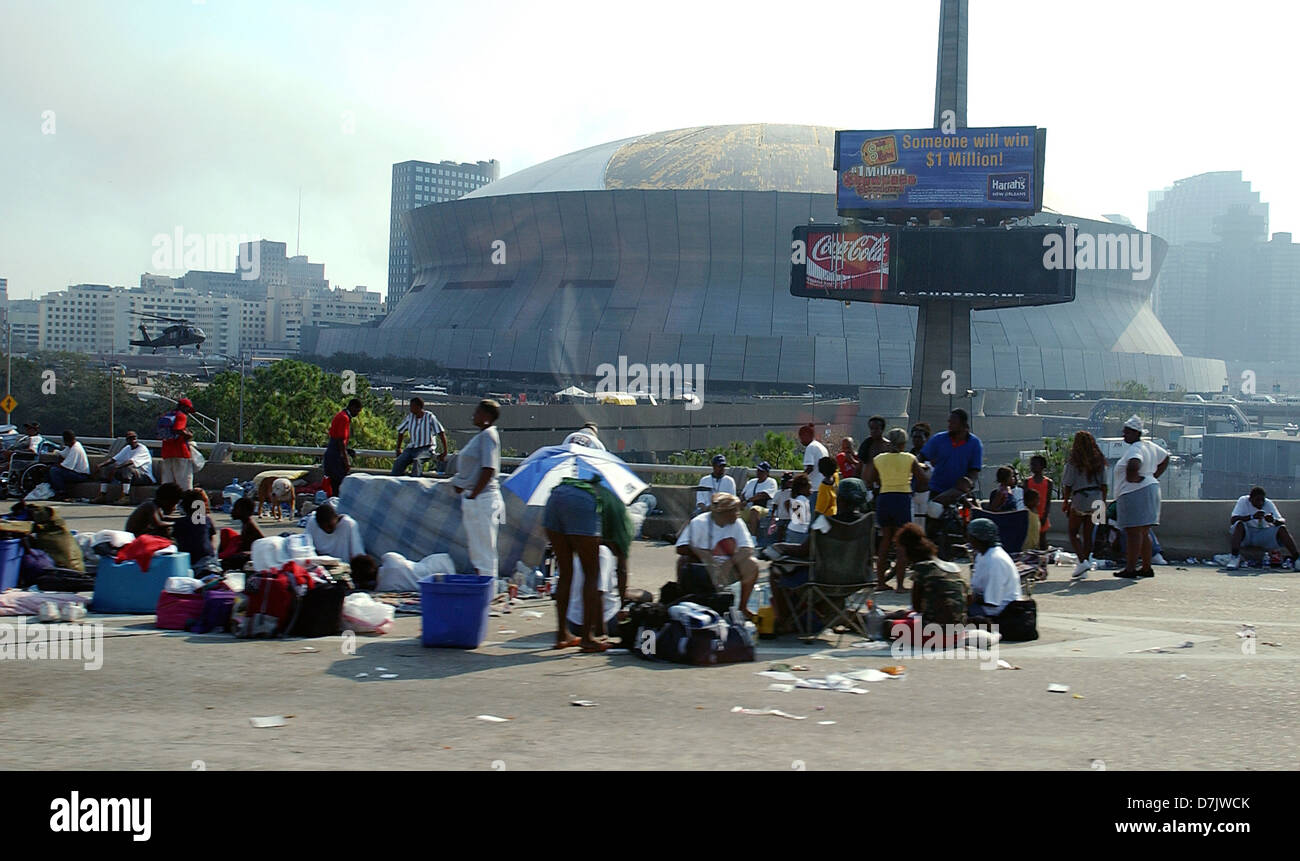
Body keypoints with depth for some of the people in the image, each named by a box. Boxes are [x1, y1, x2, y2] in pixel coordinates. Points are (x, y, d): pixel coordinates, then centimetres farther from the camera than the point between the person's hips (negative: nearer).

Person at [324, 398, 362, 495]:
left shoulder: (340, 415, 16)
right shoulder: (344, 418, -16)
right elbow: (341, 441, -20)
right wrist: (346, 460, -19)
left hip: (331, 453, 10)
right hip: (336, 455, -10)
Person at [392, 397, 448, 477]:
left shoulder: (429, 417, -9)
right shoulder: (409, 416, 4)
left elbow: (441, 433, -11)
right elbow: (401, 431, 19)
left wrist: (445, 452, -14)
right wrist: (398, 448, 23)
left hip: (426, 449, -5)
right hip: (412, 448, 5)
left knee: (417, 460, -37)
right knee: (398, 462, -21)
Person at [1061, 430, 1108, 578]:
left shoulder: (1073, 462, -8)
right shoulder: (1099, 462, 6)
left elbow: (1068, 485, -7)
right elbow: (1103, 484, 9)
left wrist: (1065, 501, 4)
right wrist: (1103, 502, 16)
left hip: (1080, 499, -5)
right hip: (1096, 500, 5)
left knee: (1073, 533, 5)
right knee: (1088, 533, 11)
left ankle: (1082, 561, -13)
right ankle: (1086, 564, 12)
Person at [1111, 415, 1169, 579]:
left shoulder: (1135, 449, -15)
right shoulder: (1149, 446, 15)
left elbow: (1134, 464, -37)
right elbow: (1165, 458, 30)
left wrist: (1132, 478, -18)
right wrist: (1154, 477, 22)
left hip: (1135, 493, -10)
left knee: (1133, 532, -10)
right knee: (1143, 533, 15)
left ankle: (1131, 569, -12)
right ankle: (1147, 568, 19)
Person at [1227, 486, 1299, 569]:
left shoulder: (1268, 503, -3)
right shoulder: (1243, 501, -10)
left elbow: (1282, 520, -9)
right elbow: (1233, 520, -21)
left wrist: (1274, 521, -33)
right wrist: (1252, 517, -35)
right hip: (1245, 534, -2)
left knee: (1282, 529, -21)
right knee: (1239, 524, -33)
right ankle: (1235, 557, -40)